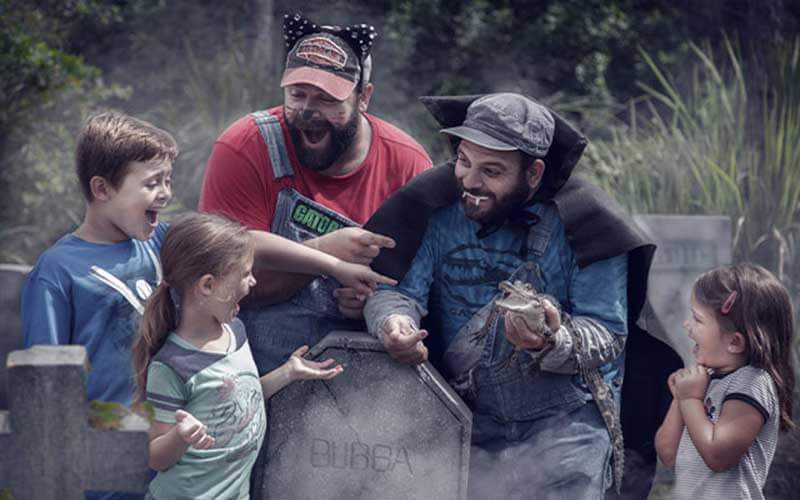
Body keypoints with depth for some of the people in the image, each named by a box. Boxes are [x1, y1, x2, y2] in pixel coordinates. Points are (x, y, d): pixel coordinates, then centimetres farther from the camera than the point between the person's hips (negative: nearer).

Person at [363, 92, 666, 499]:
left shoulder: (579, 224, -10)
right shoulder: (440, 210, -2)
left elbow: (608, 334, -12)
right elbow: (395, 288, -8)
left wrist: (553, 343, -34)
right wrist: (394, 322, -32)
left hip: (562, 428, -2)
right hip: (466, 428, 3)